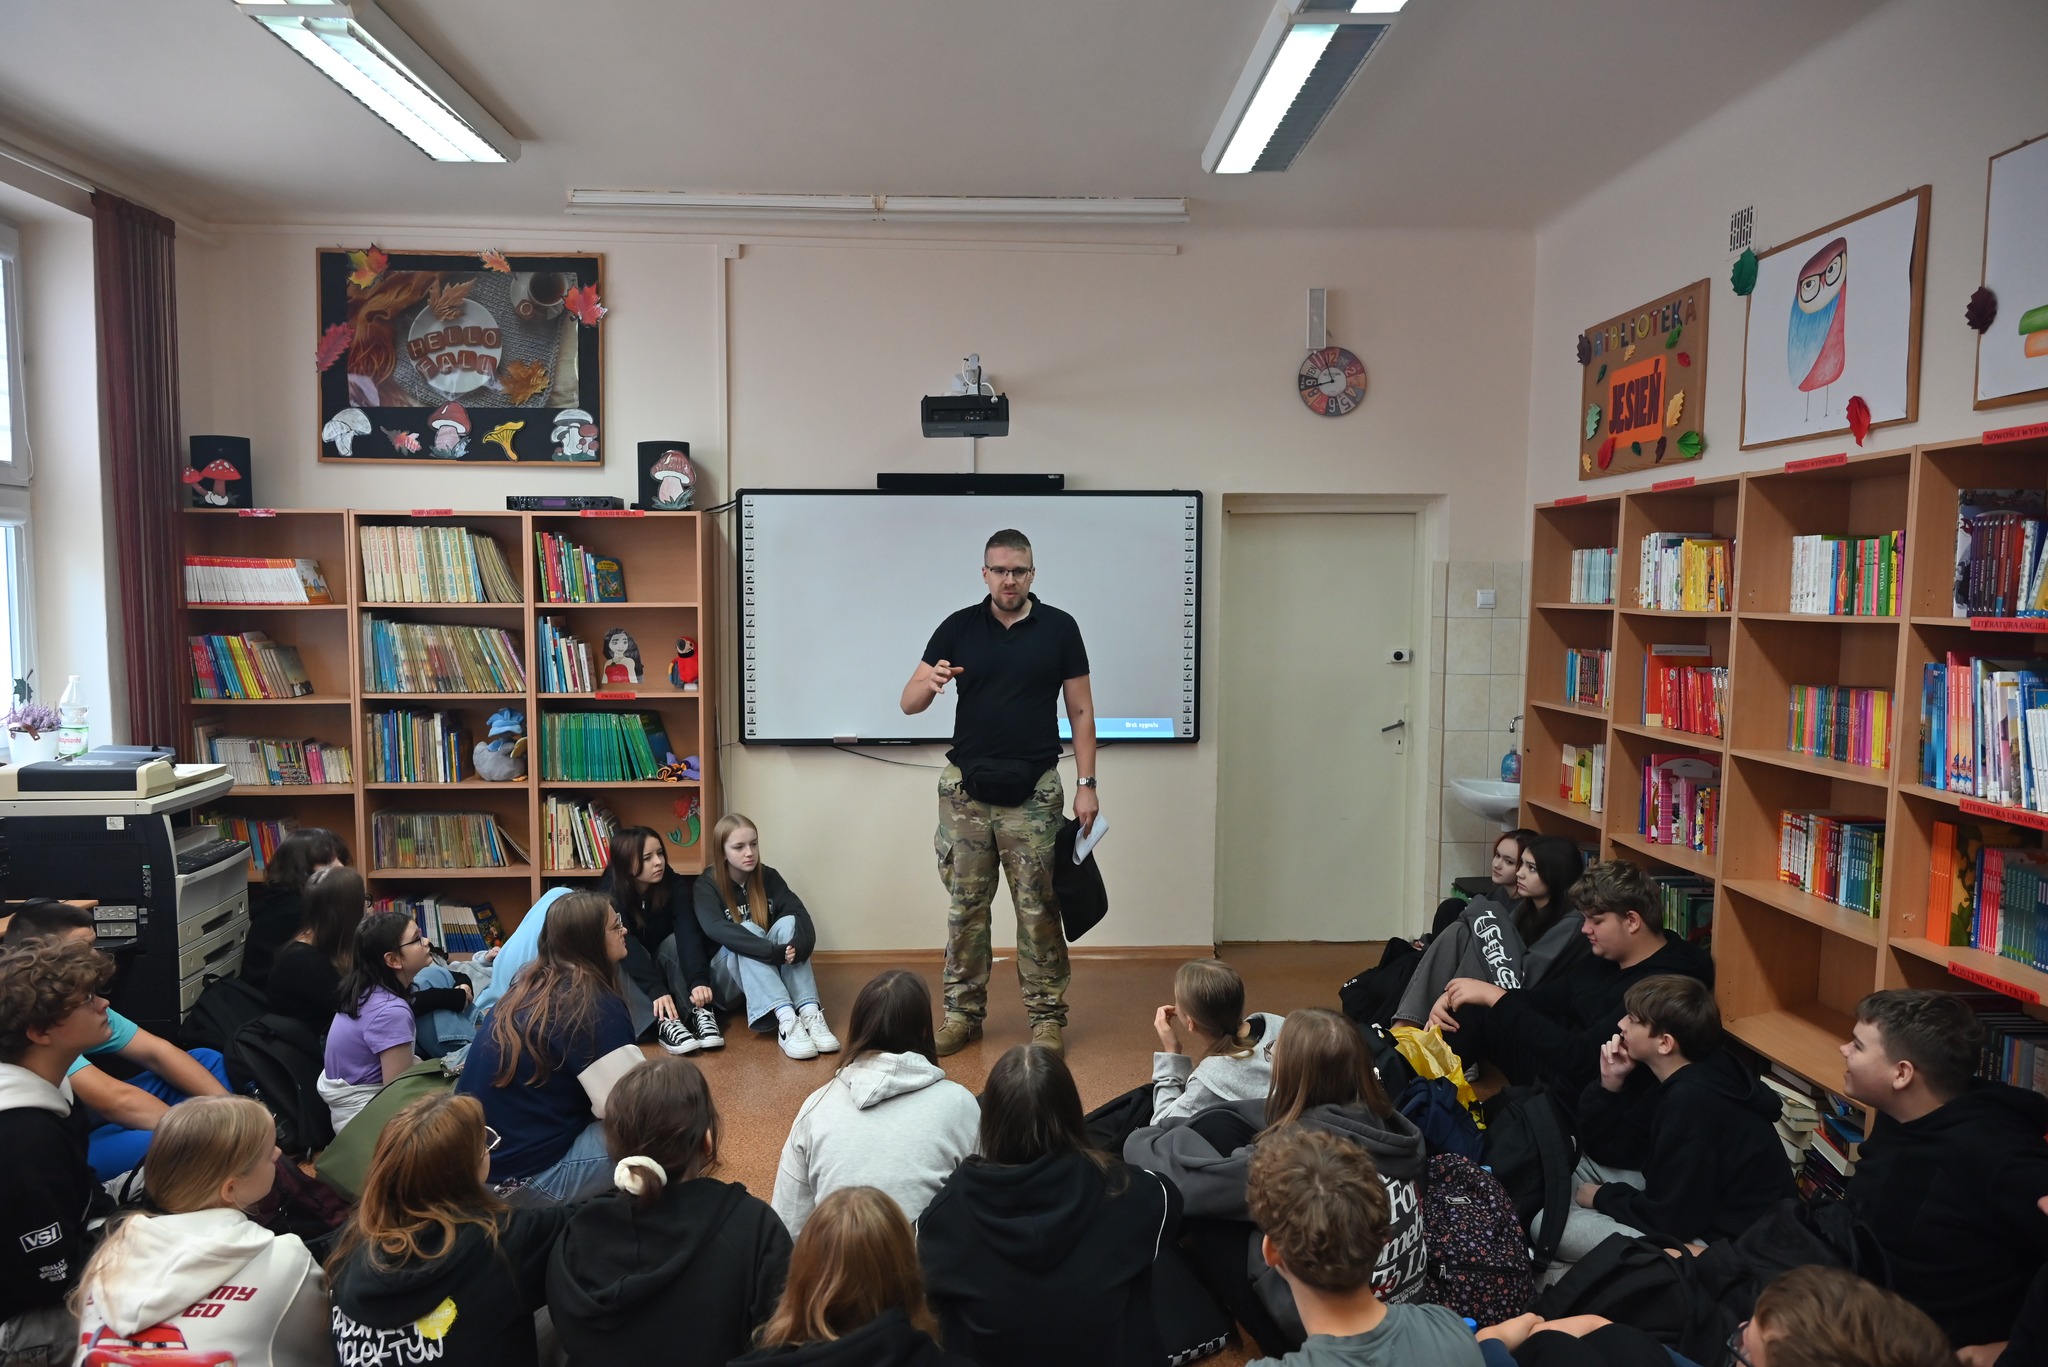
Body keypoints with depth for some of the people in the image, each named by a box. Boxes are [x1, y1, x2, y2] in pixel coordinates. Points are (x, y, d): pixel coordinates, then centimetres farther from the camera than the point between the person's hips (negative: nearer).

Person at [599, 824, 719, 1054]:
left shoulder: (674, 884, -18)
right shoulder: (609, 893, -23)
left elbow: (688, 933, -32)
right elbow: (626, 946, -35)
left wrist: (698, 980, -48)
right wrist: (656, 990, -48)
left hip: (661, 965, 1)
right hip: (628, 973, -1)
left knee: (675, 942, -29)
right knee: (619, 960, -33)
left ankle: (700, 1013, -38)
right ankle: (663, 1023, -47)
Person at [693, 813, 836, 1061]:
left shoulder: (768, 877, 0)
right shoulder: (706, 886, -11)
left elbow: (799, 914, -17)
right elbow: (716, 929, -31)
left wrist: (799, 945, -40)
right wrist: (774, 952, -42)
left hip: (774, 974, 3)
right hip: (726, 979, -3)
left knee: (788, 923, -25)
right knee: (748, 930, -31)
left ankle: (809, 1013, -41)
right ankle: (785, 1020, -49)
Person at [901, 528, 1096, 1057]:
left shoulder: (1059, 628, 0)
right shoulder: (958, 628, 3)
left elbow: (1080, 711, 2)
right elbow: (909, 702, 0)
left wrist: (1086, 785, -5)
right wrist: (930, 683, -24)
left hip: (1034, 793, -1)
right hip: (966, 791, 2)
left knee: (1039, 909, 3)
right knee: (965, 907, 8)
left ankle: (1047, 1015, 15)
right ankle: (963, 1014, 20)